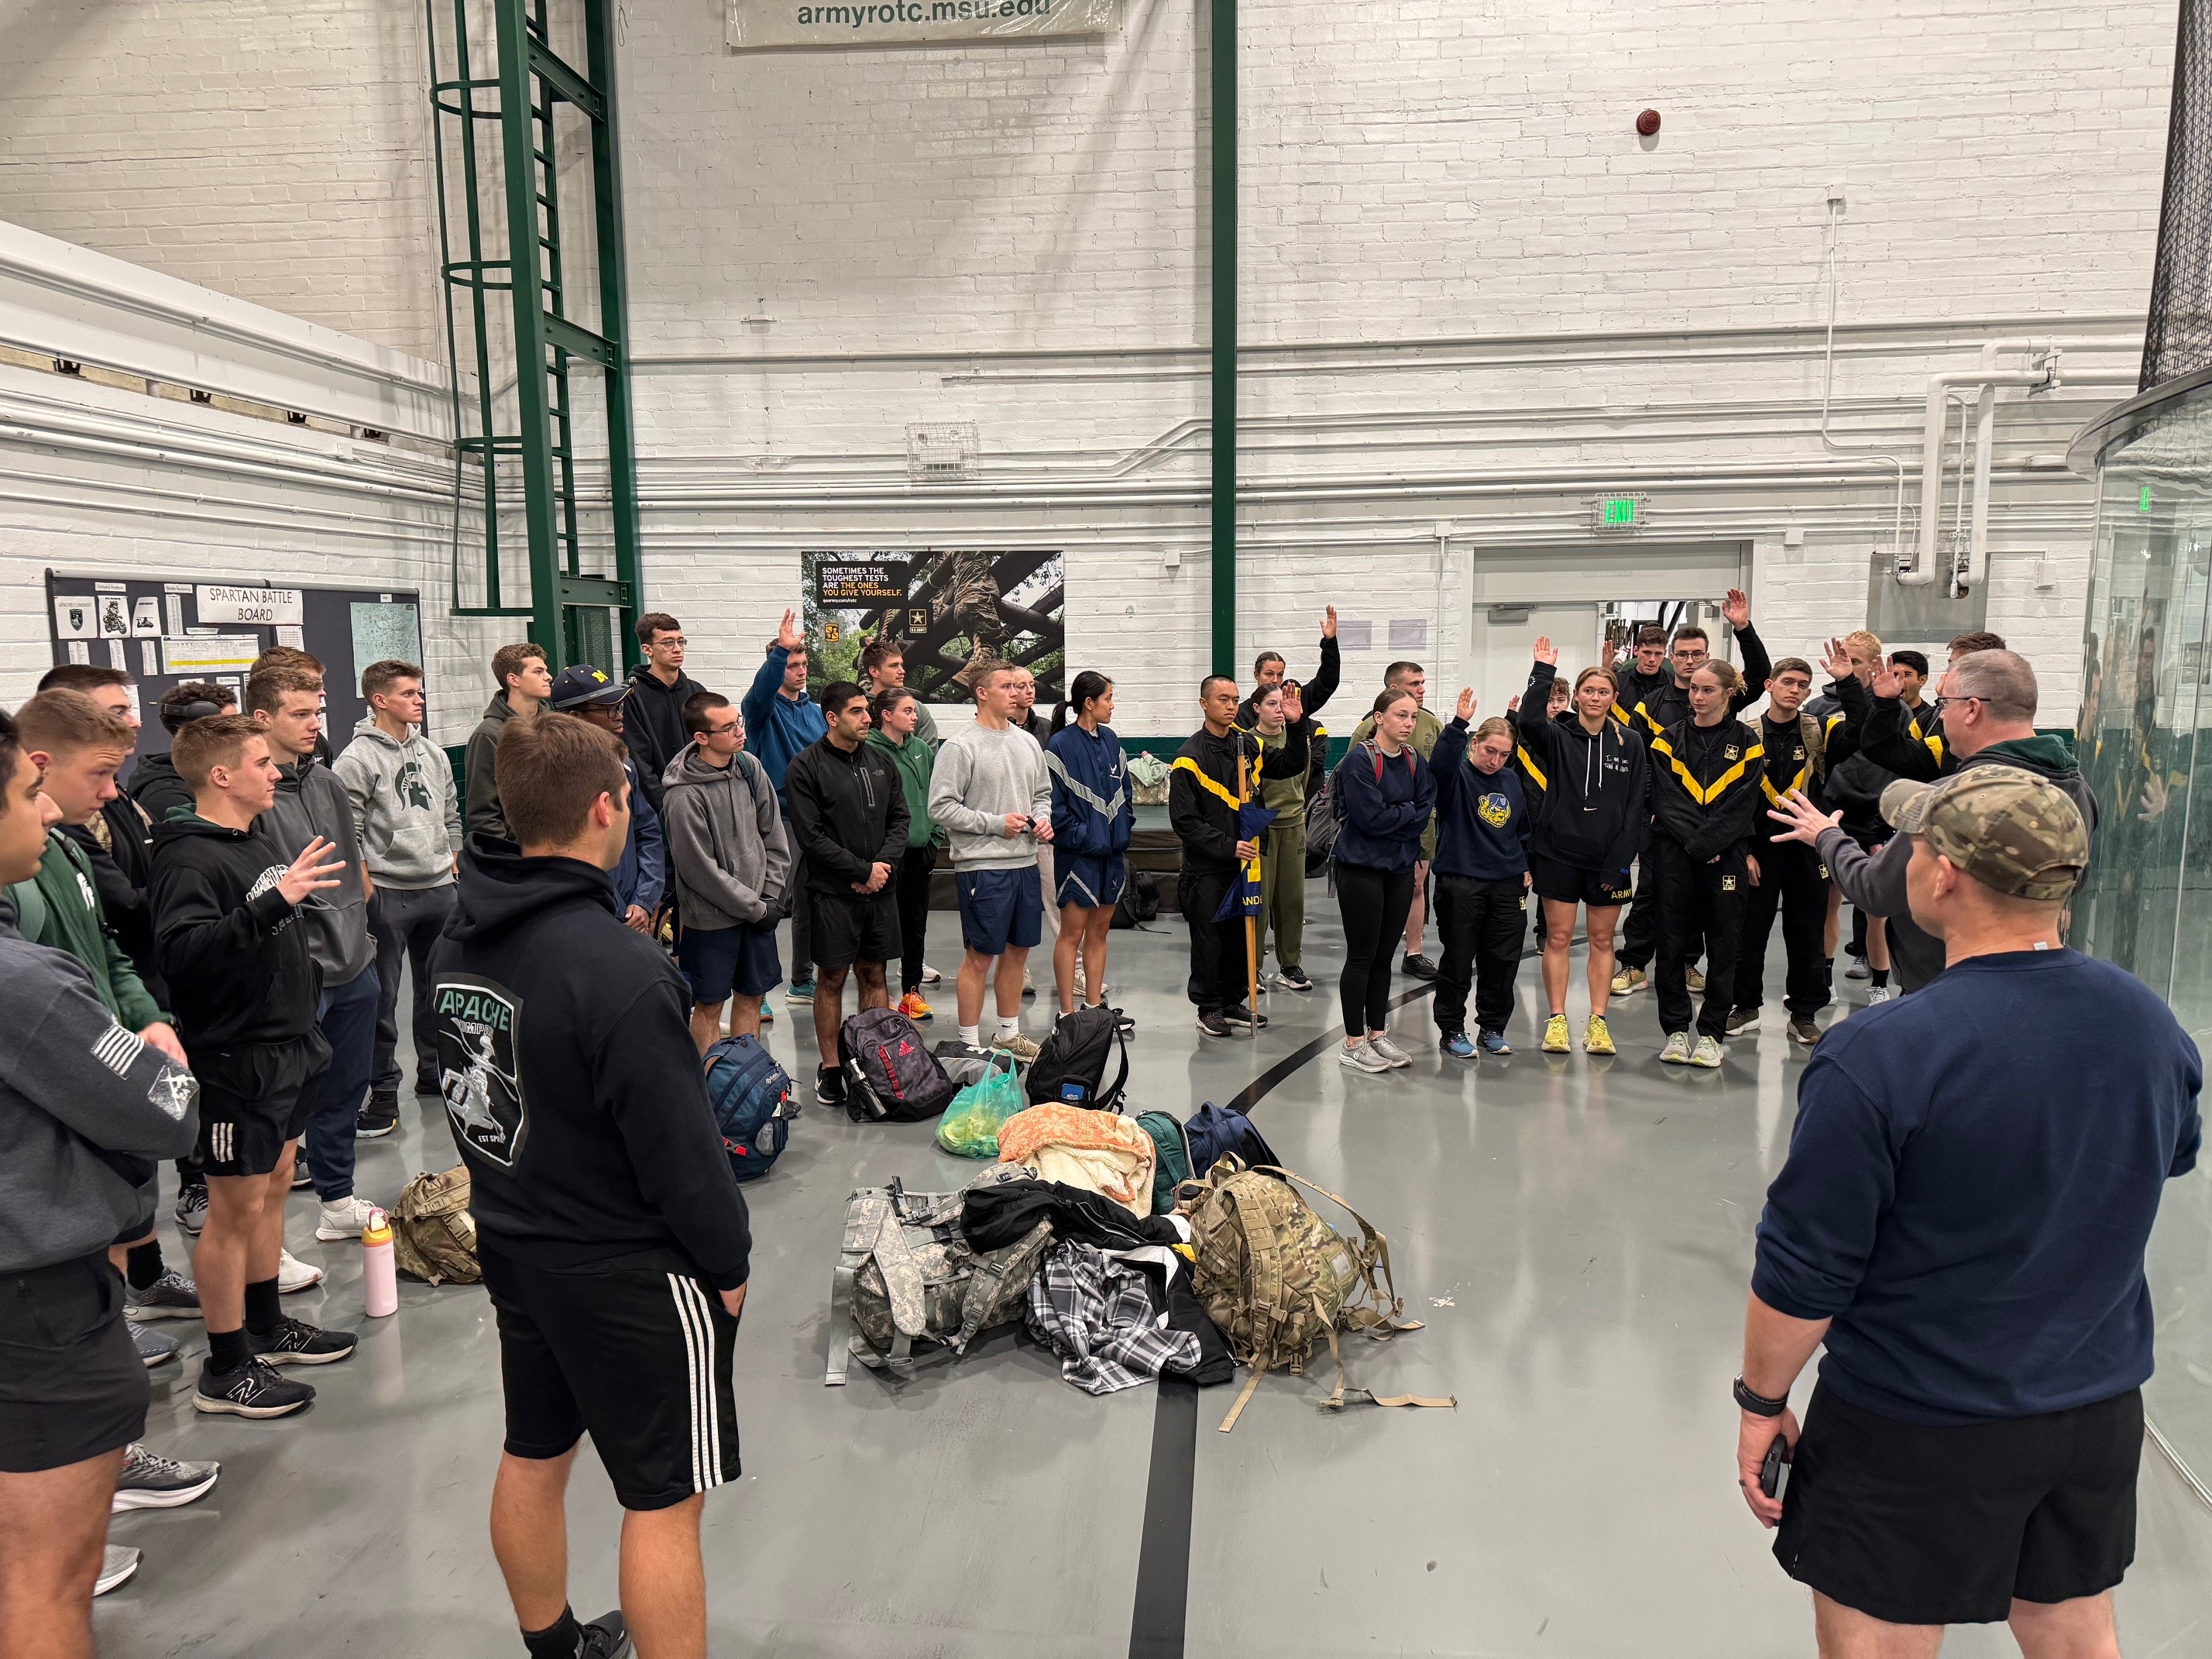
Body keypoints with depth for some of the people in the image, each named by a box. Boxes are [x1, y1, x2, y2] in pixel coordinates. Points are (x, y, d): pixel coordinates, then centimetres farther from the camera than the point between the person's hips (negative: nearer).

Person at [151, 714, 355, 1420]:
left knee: (274, 1187, 18)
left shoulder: (257, 839, 9)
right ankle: (225, 1369, 14)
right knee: (236, 1207, 1)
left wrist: (306, 1014, 21)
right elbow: (182, 953, -33)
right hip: (236, 1057, -9)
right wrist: (272, 902, -40)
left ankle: (266, 1327, 33)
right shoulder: (190, 858, -18)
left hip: (286, 1048, 9)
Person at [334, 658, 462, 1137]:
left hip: (439, 887, 6)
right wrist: (364, 889, -14)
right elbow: (346, 834, -12)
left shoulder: (432, 753, 11)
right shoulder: (356, 760, -10)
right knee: (382, 996, 0)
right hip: (386, 894, -6)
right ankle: (383, 1092, 8)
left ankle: (435, 1070, 31)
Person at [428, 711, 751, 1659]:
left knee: (534, 1457, 24)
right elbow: (680, 1145, -24)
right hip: (627, 1271, -9)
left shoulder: (455, 945, -2)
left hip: (513, 1248, 9)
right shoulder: (619, 969, -29)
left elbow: (472, 1088, 9)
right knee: (664, 1501, 6)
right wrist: (728, 1261, -9)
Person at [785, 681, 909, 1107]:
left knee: (874, 975, 11)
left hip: (879, 889, 5)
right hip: (833, 892, -5)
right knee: (831, 978, 3)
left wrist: (884, 864, -7)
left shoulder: (880, 762, 10)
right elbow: (811, 836, -13)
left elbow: (899, 818, 10)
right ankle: (830, 1068, 13)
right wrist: (863, 870, -13)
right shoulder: (805, 767, -7)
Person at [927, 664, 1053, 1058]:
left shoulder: (1028, 742, 11)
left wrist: (1042, 819, 1)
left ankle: (1008, 1035, 30)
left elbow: (1043, 793, 22)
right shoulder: (960, 747, -10)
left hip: (1025, 863, 7)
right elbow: (941, 807, -14)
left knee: (1018, 951, 15)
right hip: (982, 866, -7)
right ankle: (970, 1046, 11)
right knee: (979, 958, 0)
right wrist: (996, 823, -16)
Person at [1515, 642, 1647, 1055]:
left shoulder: (1630, 743, 4)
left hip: (1608, 858, 1)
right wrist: (1543, 671, -19)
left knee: (1602, 939, 7)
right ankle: (1556, 1020, 10)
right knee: (1558, 937, 2)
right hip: (1558, 853, -1)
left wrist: (1619, 861, -7)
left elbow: (1638, 806, 1)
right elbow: (1528, 720, -23)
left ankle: (1597, 1022, 14)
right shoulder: (1558, 737, 1)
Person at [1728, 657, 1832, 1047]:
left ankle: (1803, 1014, 17)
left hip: (1807, 848, 0)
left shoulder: (1819, 733, 3)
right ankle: (1746, 1006, 22)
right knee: (1749, 931, 7)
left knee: (1806, 934, 7)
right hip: (1758, 846, 0)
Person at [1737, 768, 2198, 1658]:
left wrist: (1761, 1400, -5)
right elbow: (2174, 1156, 15)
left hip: (1915, 1429, -6)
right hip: (2100, 1411, 6)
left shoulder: (1876, 1058, -27)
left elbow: (1803, 1271, -20)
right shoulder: (2150, 1021, -7)